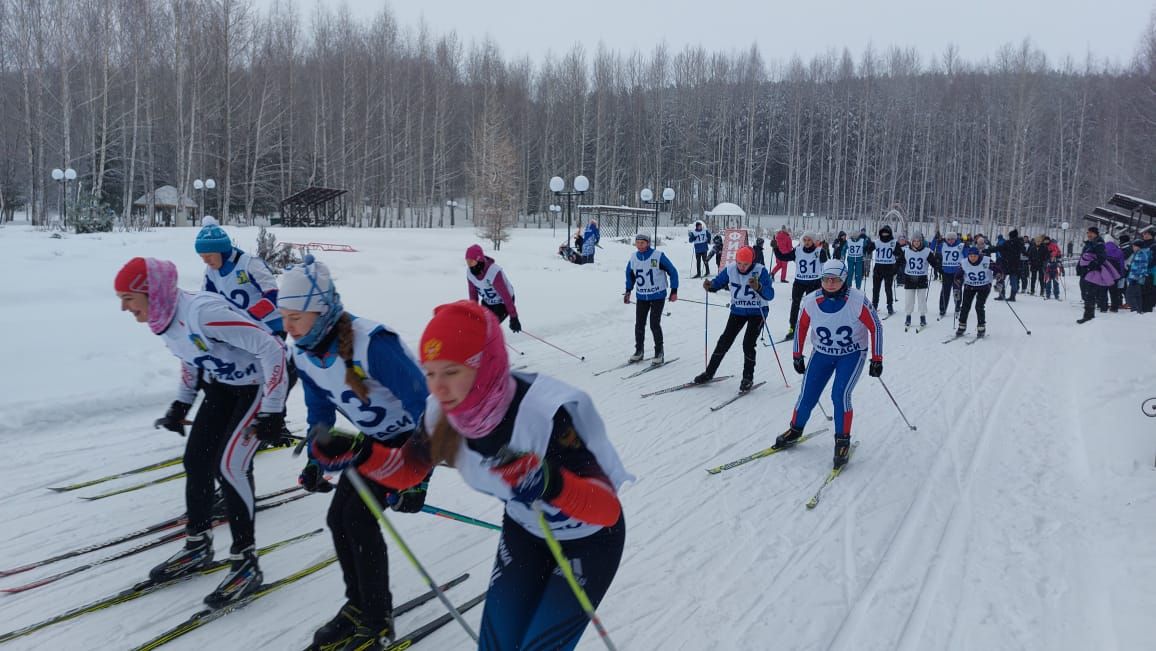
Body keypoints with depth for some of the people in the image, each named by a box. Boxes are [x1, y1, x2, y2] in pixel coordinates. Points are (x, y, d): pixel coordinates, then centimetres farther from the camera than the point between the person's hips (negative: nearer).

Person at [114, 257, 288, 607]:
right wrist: (180, 404, 11)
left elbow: (270, 348, -30)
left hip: (262, 381, -9)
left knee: (230, 464, -15)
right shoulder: (162, 319, -4)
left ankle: (245, 563, -2)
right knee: (196, 460, 7)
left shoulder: (201, 312, -32)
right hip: (223, 384, 9)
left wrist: (273, 411, -26)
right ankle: (198, 546, 26)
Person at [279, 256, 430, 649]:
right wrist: (316, 460, 0)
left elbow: (423, 405, -30)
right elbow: (319, 410, 9)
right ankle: (359, 606, 22)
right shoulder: (304, 353, -9)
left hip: (413, 435, -8)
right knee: (338, 518, 1)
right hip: (374, 438, 8)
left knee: (358, 516, -15)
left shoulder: (372, 344, -35)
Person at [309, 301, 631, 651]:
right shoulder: (444, 413, -20)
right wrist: (358, 454, -21)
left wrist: (552, 484, -59)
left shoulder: (545, 413, -38)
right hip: (524, 531, 5)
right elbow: (407, 468, -2)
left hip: (590, 540, -5)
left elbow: (607, 508, -39)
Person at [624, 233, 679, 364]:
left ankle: (659, 353, 6)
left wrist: (674, 291, -7)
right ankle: (639, 351, 21)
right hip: (641, 297, 4)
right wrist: (628, 291, 13)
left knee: (654, 324, -8)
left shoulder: (658, 256, -14)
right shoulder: (633, 258, 0)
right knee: (639, 324, 6)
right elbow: (630, 274, 19)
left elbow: (672, 272, -6)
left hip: (658, 296, -4)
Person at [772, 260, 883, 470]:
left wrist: (877, 360, -10)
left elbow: (875, 327, -11)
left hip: (852, 354, -3)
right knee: (807, 396, 0)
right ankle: (795, 431, 26)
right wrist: (797, 356, 8)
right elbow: (801, 326, 3)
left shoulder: (857, 301, -23)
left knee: (840, 395, -19)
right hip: (822, 353, 3)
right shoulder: (811, 301, -15)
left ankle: (843, 441, -1)